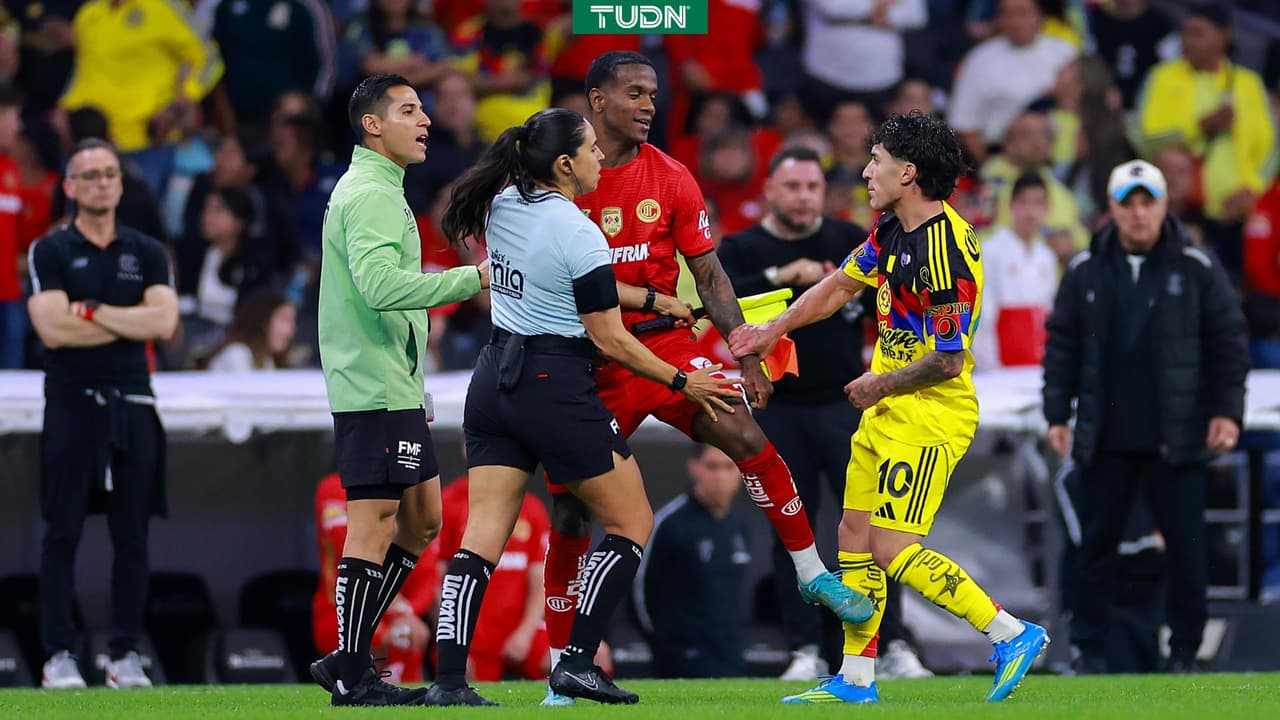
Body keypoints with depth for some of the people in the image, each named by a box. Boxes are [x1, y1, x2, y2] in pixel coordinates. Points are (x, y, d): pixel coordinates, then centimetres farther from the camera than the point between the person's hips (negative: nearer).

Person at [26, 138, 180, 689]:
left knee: (132, 536, 2)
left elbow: (164, 322, -4)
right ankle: (59, 654, -2)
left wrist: (91, 312, -8)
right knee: (62, 534, -4)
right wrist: (130, 322, -5)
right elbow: (53, 329, -11)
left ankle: (127, 654, 6)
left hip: (132, 405, 3)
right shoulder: (49, 252, 3)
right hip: (72, 405, -3)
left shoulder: (147, 253, 11)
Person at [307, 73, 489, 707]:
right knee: (373, 525, -8)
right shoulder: (371, 196, -14)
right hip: (375, 388, -11)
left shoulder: (371, 190, 19)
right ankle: (352, 678, -4)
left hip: (394, 387, 11)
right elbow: (380, 284, -27)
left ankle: (348, 661, 16)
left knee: (422, 518, 13)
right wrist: (471, 279, -25)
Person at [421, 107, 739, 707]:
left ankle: (448, 679, -8)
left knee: (481, 537, 3)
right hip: (556, 390, -7)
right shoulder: (578, 235, -17)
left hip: (494, 381, 7)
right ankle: (576, 663, 2)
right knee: (631, 523, 9)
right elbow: (611, 341, -11)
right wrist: (682, 382, 1)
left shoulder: (502, 205, 4)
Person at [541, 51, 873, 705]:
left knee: (746, 437, -18)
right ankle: (561, 664, 10)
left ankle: (812, 573, -2)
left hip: (666, 345, 2)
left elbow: (708, 275, 7)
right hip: (587, 362, -2)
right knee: (568, 514, -2)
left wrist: (746, 356, 1)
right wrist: (647, 297, -14)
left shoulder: (670, 179, 3)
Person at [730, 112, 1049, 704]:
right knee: (854, 534, 11)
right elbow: (842, 284, 23)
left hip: (931, 416, -10)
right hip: (886, 410, 10)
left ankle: (1013, 636, -9)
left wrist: (881, 385, -10)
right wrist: (773, 330, 21)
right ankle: (855, 678, 18)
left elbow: (947, 360, -23)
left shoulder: (943, 249, -24)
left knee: (893, 549, -15)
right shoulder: (893, 229, 6)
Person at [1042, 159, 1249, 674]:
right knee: (1097, 542, 4)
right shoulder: (1085, 272, 5)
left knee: (1186, 544, -1)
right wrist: (1057, 414, 4)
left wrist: (1227, 410, -3)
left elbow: (1228, 341, 4)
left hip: (1177, 438, -2)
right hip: (1105, 438, 2)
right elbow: (1061, 346, 9)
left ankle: (1184, 651, 9)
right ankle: (1090, 647, 12)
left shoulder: (1197, 269, 1)